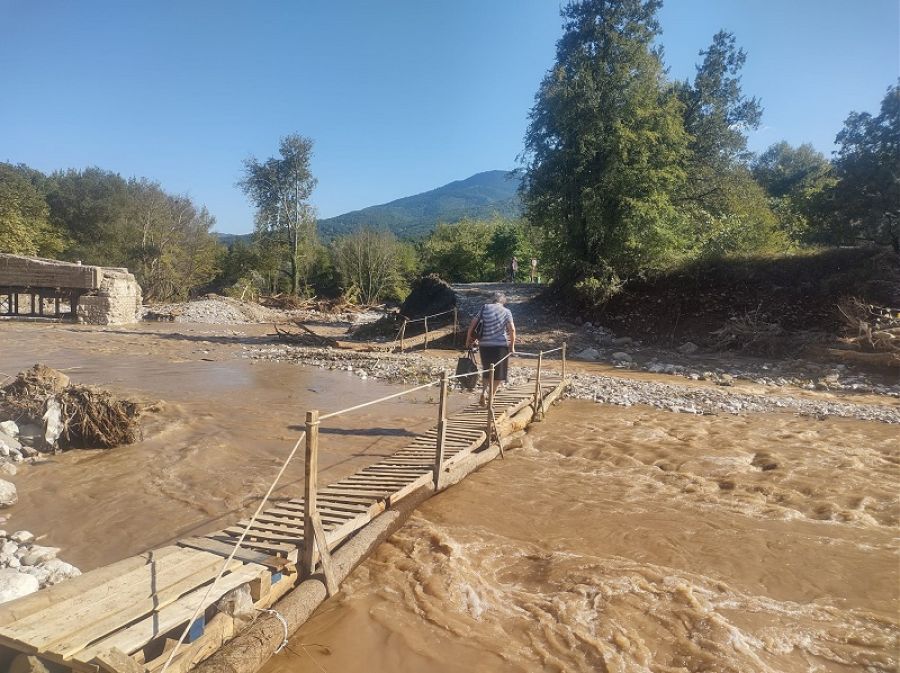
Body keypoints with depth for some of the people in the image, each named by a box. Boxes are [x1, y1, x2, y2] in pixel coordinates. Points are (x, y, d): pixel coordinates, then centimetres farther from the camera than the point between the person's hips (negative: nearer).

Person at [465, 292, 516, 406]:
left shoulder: (485, 308, 6)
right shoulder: (506, 311, 3)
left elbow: (472, 324, 1)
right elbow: (512, 329, -9)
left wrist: (468, 340, 9)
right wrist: (512, 346, 0)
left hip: (484, 345, 2)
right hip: (500, 344, -2)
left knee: (486, 370, 20)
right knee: (498, 373, 12)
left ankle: (484, 392, 3)